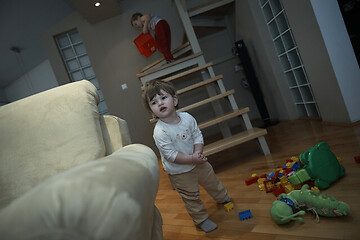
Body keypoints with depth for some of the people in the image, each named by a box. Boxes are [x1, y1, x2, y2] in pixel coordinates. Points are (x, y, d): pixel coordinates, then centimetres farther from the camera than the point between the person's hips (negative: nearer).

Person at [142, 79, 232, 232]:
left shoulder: (187, 117, -13)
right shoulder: (160, 132, -29)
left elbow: (198, 135, -6)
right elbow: (170, 155, -27)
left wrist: (198, 152, -22)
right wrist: (192, 159, -28)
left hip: (198, 162, 5)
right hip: (179, 171, -5)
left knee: (212, 182, 26)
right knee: (191, 197, 11)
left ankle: (223, 198, 55)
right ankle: (201, 219, 36)